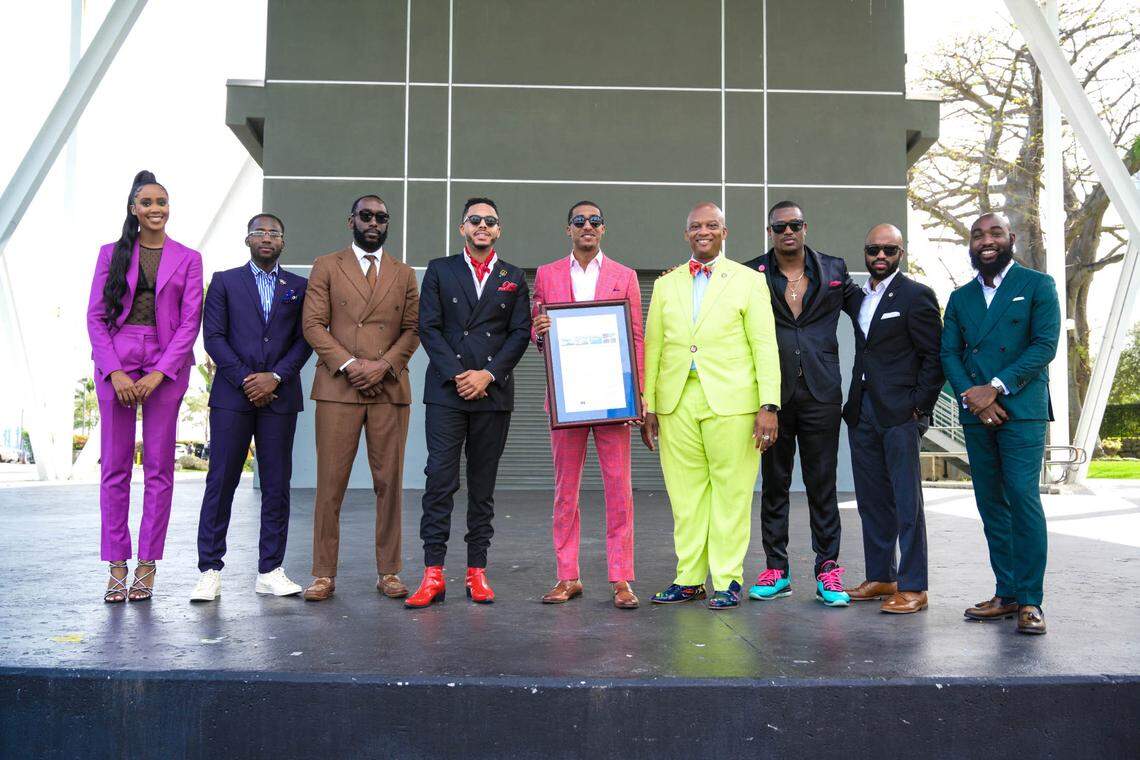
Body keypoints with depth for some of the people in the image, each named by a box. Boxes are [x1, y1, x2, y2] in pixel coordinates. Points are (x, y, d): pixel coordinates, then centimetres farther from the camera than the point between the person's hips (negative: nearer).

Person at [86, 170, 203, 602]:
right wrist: (114, 371, -8)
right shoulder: (112, 254, 10)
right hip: (115, 361, 1)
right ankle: (116, 565, 8)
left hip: (167, 365, -1)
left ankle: (147, 566, 8)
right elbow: (95, 315, 4)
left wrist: (159, 373, -10)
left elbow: (190, 322, 0)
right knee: (115, 465, 1)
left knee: (159, 466, 0)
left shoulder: (187, 259, 7)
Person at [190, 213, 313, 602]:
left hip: (279, 396, 2)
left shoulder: (299, 287, 13)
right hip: (232, 395, -1)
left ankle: (270, 571, 10)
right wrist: (246, 380, -8)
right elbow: (213, 336, 1)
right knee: (221, 483, -2)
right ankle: (210, 571, 4)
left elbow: (304, 340, 5)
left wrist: (275, 377, -9)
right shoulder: (224, 281, 9)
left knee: (277, 486, 3)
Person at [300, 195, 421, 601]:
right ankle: (324, 574, 6)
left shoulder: (404, 274, 16)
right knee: (330, 484, -2)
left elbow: (413, 329, 9)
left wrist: (382, 364, -7)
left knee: (389, 483, 3)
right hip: (338, 388, -2)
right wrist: (348, 364, -11)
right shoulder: (326, 266, 10)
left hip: (390, 389, 2)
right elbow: (313, 324, 1)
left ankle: (388, 572, 11)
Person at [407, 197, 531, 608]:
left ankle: (477, 571, 10)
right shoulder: (439, 270, 10)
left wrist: (488, 374, -8)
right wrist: (456, 375, -9)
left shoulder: (514, 278, 13)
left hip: (494, 391, 2)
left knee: (484, 484, 5)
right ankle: (433, 573, -5)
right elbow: (429, 328, 2)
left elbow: (521, 333, 5)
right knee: (440, 479, -7)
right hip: (446, 390, -1)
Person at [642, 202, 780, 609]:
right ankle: (689, 579, 16)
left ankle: (727, 580, 11)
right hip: (676, 403, 3)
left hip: (731, 403, -3)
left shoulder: (749, 281, 6)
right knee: (685, 495, 6)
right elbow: (652, 347, 14)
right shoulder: (666, 284, 15)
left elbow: (765, 347, 0)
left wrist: (769, 406, -8)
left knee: (731, 493, 1)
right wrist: (647, 405, 8)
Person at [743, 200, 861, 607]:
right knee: (774, 483, 8)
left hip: (820, 391, 0)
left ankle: (827, 567, 11)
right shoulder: (752, 274, 4)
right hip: (772, 393, 0)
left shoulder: (833, 269, 9)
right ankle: (776, 569, 17)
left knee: (822, 483, 4)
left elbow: (860, 306, 16)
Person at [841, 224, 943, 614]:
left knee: (907, 502, -4)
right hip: (863, 412, 7)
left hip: (900, 413, -7)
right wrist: (855, 402, 10)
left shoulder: (916, 295, -5)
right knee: (871, 500, 11)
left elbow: (935, 356, -7)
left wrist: (919, 406, -11)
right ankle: (880, 578, 21)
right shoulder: (859, 296, 15)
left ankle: (912, 588, 0)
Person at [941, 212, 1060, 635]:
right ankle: (1007, 594, 13)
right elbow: (948, 353, 10)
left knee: (1023, 498, -12)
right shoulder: (960, 298, 17)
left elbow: (1045, 345, -6)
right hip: (976, 413, 5)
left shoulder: (1038, 285, 4)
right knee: (991, 504, 6)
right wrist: (969, 394, -8)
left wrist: (996, 387, -14)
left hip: (1021, 409, -5)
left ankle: (1030, 600, -6)